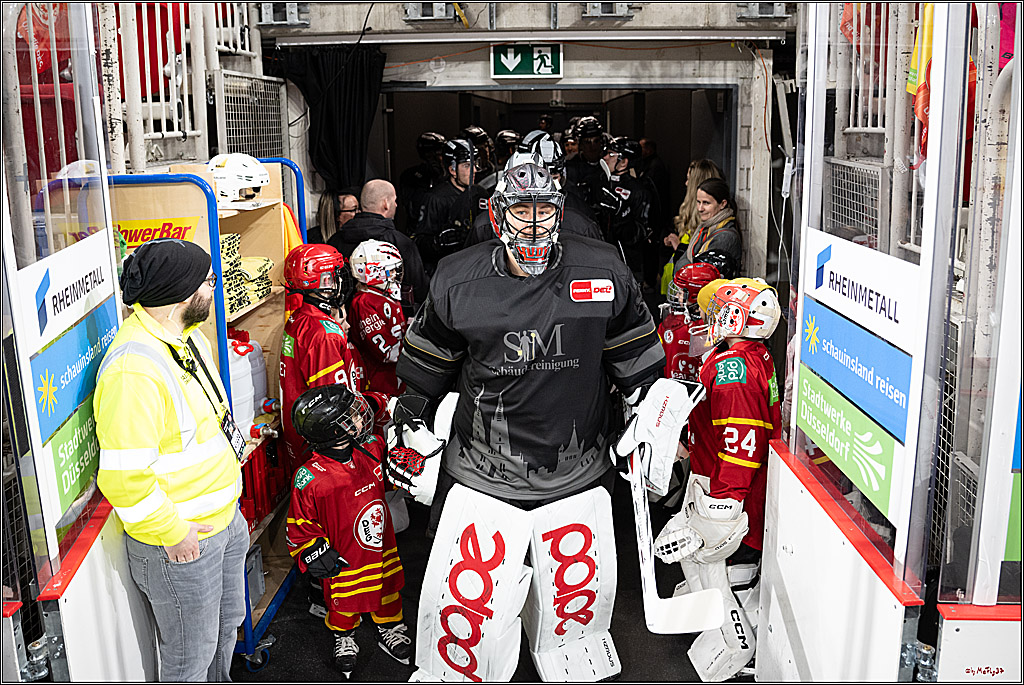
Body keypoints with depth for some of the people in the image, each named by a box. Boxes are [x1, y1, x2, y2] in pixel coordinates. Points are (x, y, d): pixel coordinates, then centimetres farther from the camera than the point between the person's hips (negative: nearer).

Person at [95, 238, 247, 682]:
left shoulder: (188, 336, 3)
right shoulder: (134, 368, -30)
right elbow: (122, 478, -30)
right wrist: (173, 533, -20)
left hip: (224, 519, 9)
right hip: (179, 544, -9)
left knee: (227, 625, 28)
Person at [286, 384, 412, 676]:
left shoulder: (372, 449, -12)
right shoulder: (310, 480, -27)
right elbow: (300, 526, -13)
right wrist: (314, 553, -15)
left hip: (381, 549, 5)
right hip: (344, 561, -5)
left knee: (388, 589, 23)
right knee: (345, 603, 17)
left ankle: (390, 628, 51)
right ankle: (344, 638, 47)